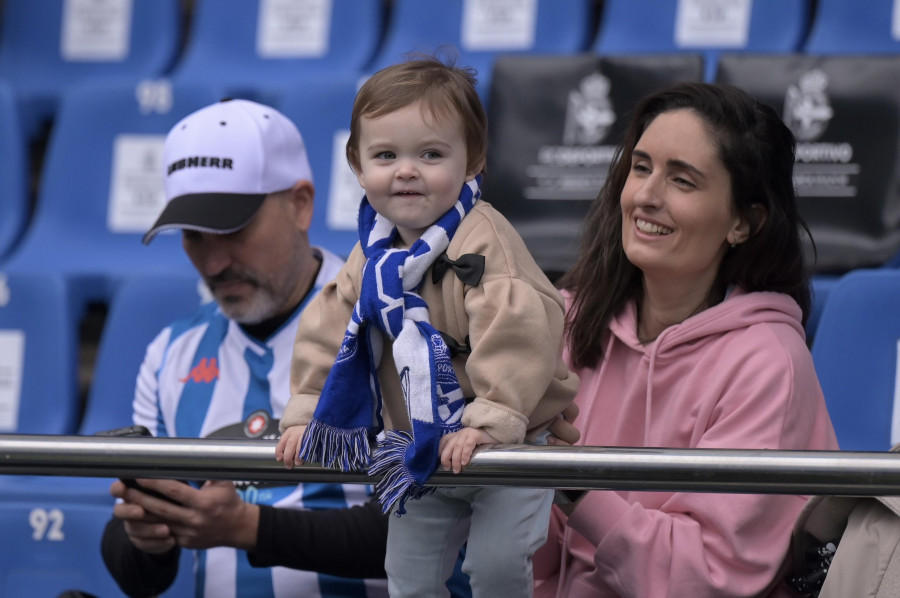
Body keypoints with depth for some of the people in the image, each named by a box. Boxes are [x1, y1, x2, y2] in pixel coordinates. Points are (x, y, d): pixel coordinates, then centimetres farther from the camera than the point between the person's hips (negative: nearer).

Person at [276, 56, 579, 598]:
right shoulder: (375, 254, 0)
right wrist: (306, 412, 2)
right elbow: (329, 330, 8)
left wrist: (491, 419, -34)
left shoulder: (482, 241, -25)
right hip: (422, 450, 7)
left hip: (507, 444, -7)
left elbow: (515, 330, -33)